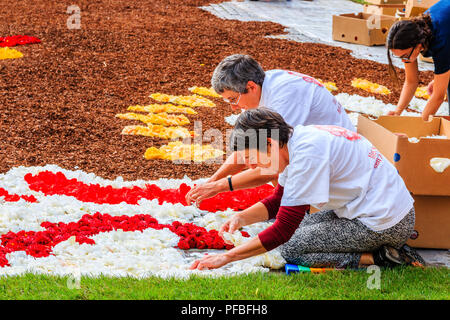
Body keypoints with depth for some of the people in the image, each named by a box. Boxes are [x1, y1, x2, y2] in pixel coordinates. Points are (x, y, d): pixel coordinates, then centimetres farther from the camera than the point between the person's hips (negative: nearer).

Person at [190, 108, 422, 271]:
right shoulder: (297, 138, 6)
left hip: (384, 224, -10)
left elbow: (282, 232, -23)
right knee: (298, 226, 18)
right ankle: (386, 246, 10)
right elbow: (277, 201, 20)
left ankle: (377, 258, -8)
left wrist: (226, 257, -19)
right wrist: (243, 217, 1)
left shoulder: (307, 153, -23)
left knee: (290, 248, -5)